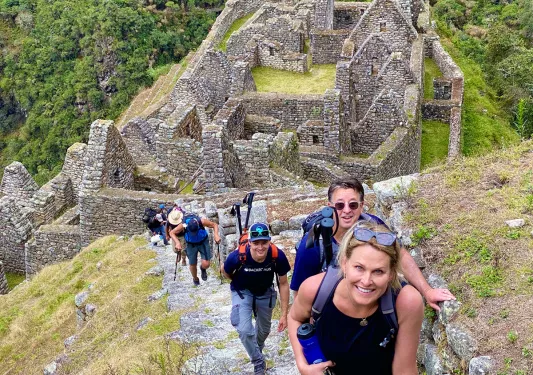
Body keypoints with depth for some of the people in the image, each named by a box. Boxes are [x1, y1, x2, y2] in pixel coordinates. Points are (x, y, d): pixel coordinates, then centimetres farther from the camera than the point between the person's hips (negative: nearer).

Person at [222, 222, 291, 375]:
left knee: (264, 330, 21)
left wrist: (284, 314, -13)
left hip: (265, 292, 2)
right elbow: (224, 270, -11)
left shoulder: (278, 256, -34)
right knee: (245, 330, -19)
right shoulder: (237, 256, -37)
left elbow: (283, 284, -17)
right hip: (242, 291, -2)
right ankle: (259, 362, 9)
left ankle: (257, 349, 56)